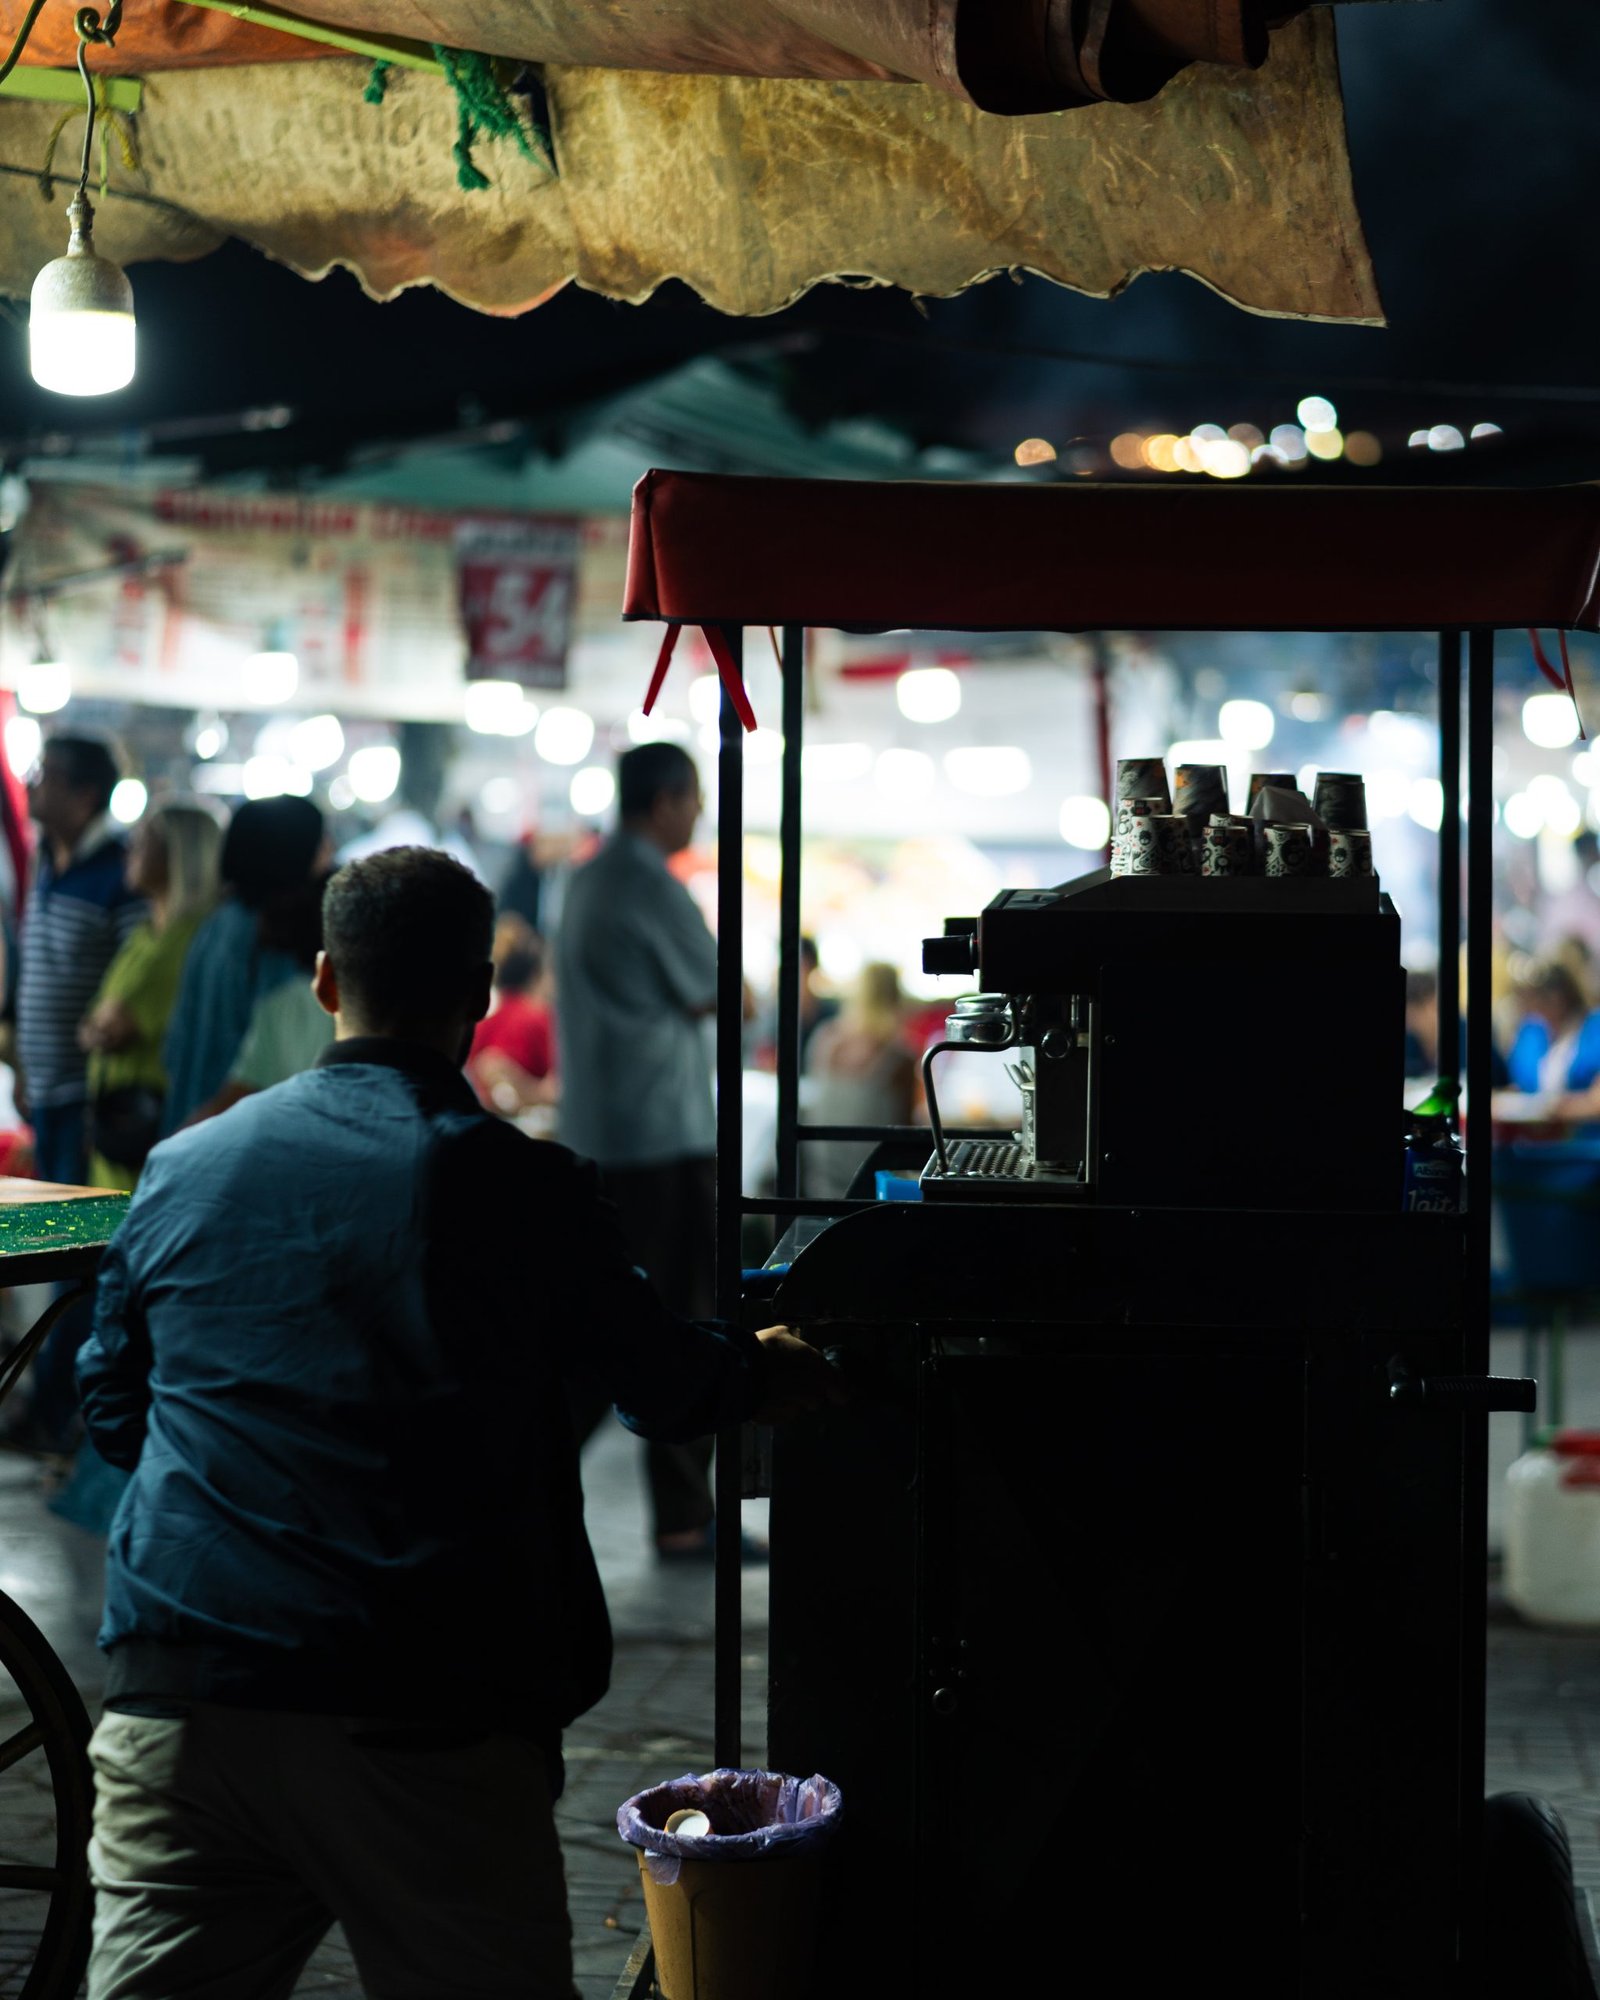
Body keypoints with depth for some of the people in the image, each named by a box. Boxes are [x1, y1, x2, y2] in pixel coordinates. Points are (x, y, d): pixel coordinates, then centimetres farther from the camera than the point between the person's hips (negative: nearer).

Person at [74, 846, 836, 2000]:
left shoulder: (179, 1172, 9)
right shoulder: (516, 1189, -2)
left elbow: (112, 1411, 21)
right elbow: (667, 1387, 12)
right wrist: (765, 1375, 34)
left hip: (173, 1694, 4)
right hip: (420, 1719, -3)